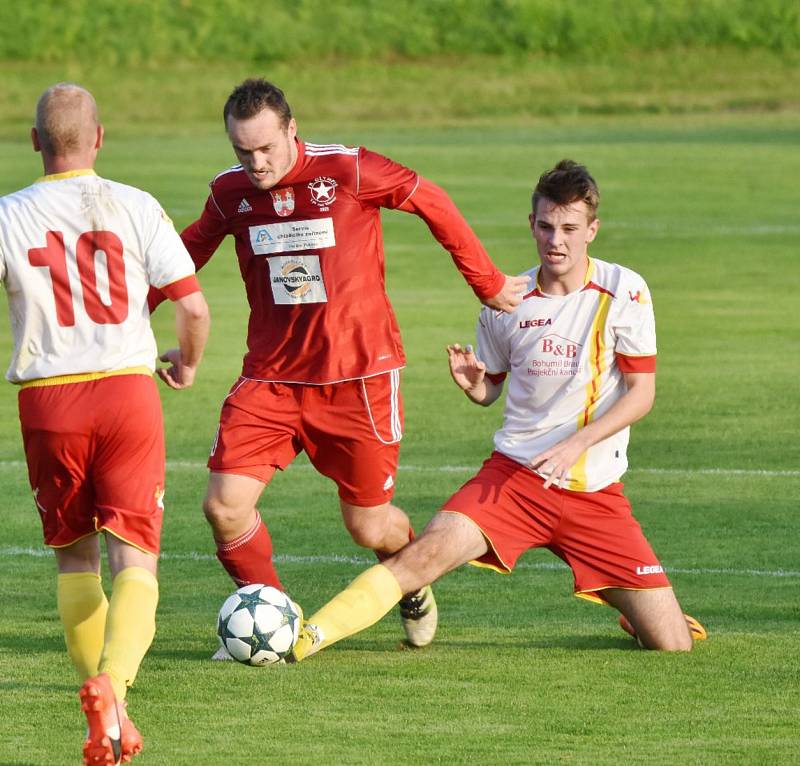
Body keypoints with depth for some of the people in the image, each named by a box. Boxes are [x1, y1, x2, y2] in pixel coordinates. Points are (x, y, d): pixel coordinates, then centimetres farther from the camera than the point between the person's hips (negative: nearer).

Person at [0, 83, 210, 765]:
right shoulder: (136, 208, 0)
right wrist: (186, 365, 19)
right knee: (135, 561, -4)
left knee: (74, 559, 19)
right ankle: (112, 685, -27)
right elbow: (193, 307, -1)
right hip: (127, 390, -1)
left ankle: (98, 690, 19)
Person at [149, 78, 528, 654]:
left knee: (370, 529, 4)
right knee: (225, 506, -13)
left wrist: (490, 285, 4)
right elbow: (189, 252, 20)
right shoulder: (230, 193, 0)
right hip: (270, 378, 3)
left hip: (358, 374, -3)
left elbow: (434, 203, -2)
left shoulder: (347, 172, -13)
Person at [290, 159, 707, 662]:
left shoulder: (623, 291, -5)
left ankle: (620, 600, 30)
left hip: (595, 491, -1)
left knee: (672, 643, -5)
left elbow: (642, 391, -6)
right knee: (426, 554, -27)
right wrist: (471, 382, -10)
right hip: (514, 472, 1)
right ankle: (302, 639, -25)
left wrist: (577, 442, -20)